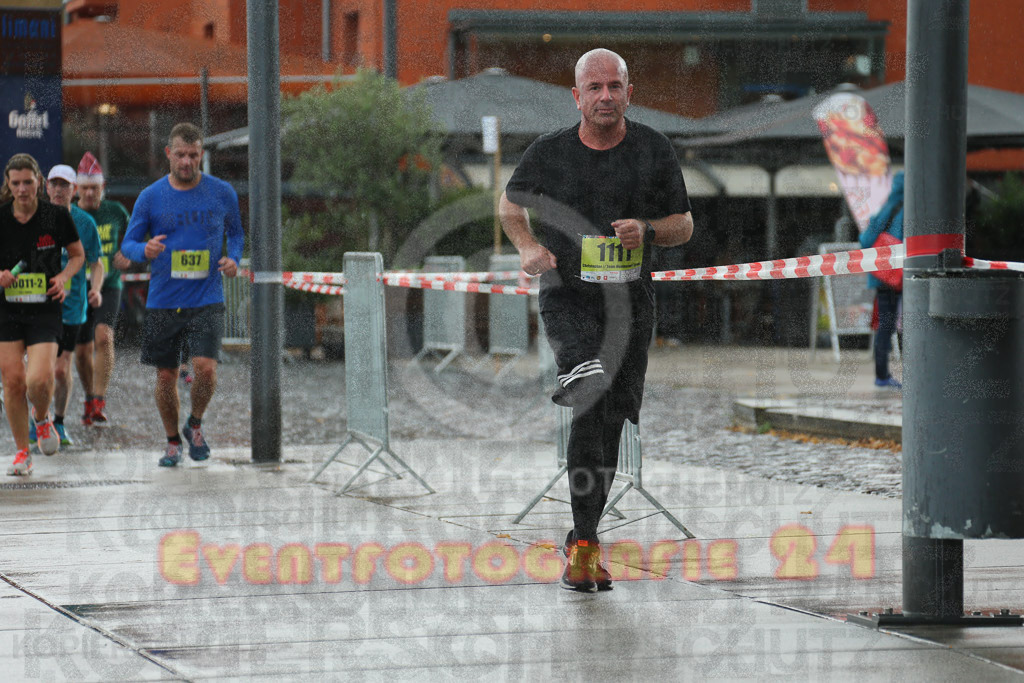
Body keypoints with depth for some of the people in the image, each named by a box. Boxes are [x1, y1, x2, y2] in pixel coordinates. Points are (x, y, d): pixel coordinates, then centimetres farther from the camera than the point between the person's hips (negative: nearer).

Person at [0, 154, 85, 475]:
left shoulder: (57, 216, -3)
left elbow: (78, 255, 11)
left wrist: (63, 276, -7)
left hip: (45, 311, -1)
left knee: (40, 380, -16)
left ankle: (42, 418, 20)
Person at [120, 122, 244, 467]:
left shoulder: (222, 193, 2)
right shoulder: (151, 197, 0)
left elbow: (236, 233, 17)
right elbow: (128, 244, 6)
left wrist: (233, 258, -4)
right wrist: (145, 250, -18)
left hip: (206, 300, -1)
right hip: (162, 302, 1)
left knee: (205, 367, -16)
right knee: (166, 376, 5)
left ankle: (195, 425, 11)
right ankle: (173, 442, 25)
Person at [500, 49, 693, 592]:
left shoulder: (653, 150, 3)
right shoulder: (550, 152, 0)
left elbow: (683, 225, 11)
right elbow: (510, 203, 17)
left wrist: (646, 230, -11)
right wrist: (527, 246, -2)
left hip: (630, 302, 3)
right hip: (568, 297, -3)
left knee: (608, 423, 7)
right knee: (591, 393, -27)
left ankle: (581, 543, 26)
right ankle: (585, 542, -23)